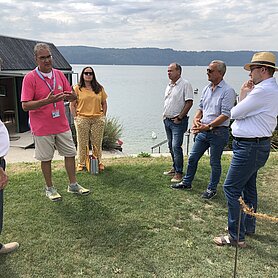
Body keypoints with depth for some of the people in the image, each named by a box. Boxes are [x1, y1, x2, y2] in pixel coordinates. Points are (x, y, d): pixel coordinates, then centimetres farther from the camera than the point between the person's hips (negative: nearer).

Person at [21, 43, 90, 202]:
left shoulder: (59, 74, 5)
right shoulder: (30, 78, -11)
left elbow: (73, 96, 11)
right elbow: (25, 105, -15)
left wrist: (70, 96, -14)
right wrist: (47, 101, -28)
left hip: (62, 125, 5)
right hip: (42, 128, -5)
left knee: (70, 154, 10)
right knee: (46, 159, 7)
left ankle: (73, 185, 26)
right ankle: (50, 188, 25)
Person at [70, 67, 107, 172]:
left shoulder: (99, 88, 9)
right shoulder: (77, 88, 1)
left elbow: (104, 103, 14)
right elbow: (72, 105, 1)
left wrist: (103, 116, 6)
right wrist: (75, 117, -6)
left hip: (98, 119, 2)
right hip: (82, 119, -2)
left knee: (97, 142, 10)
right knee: (82, 143, 5)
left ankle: (98, 162, 24)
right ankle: (81, 163, 18)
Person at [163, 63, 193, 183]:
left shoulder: (185, 84, -11)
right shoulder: (169, 85, 14)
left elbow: (189, 102, -17)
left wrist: (179, 117, -17)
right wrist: (165, 115, 12)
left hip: (178, 121, -8)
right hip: (167, 120, 9)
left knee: (176, 146, -12)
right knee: (171, 146, 15)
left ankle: (179, 173, -3)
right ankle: (175, 168, 28)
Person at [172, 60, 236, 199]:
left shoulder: (228, 91, -13)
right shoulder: (206, 89, 9)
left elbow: (225, 115, -19)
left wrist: (208, 126, -24)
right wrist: (196, 119, -3)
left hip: (218, 132, -7)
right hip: (203, 131, 7)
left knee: (215, 162, 7)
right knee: (192, 158, 13)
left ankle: (212, 189, 23)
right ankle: (187, 182, 30)